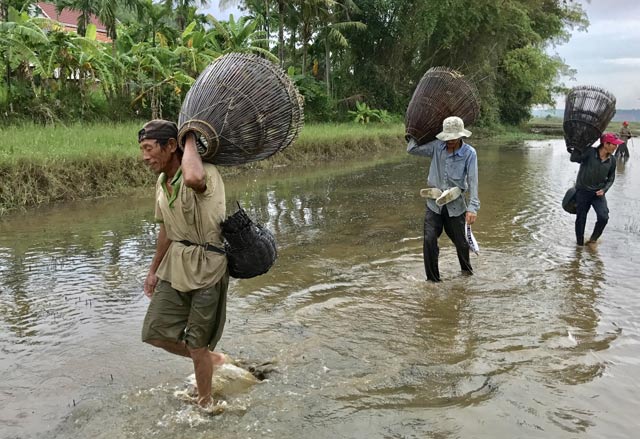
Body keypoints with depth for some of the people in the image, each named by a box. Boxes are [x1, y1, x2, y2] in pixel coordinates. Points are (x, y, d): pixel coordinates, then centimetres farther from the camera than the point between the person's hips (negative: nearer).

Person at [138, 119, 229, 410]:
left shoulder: (206, 173, -22)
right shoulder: (162, 182, 5)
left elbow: (194, 179, -49)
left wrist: (190, 139, -30)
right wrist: (154, 269, 25)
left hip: (207, 268, -7)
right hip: (175, 265, 8)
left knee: (197, 345, 5)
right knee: (154, 333, 8)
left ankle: (205, 403, 30)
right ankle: (210, 359, 32)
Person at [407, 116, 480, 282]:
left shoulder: (469, 153, -11)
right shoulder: (437, 146, -3)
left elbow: (473, 181, -17)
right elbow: (412, 149, 2)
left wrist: (473, 207, -26)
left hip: (456, 205, -1)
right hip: (434, 204, 1)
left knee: (460, 241, 14)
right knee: (429, 241, -10)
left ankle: (466, 268, 45)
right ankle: (432, 279, 4)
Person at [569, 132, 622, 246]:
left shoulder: (612, 161, -2)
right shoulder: (590, 152, -16)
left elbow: (611, 178, 9)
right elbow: (574, 158, -29)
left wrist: (604, 189, -6)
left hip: (598, 193, 3)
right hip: (583, 191, -3)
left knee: (603, 217, -14)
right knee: (581, 219, 7)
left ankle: (593, 239, 11)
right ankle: (580, 244, 26)